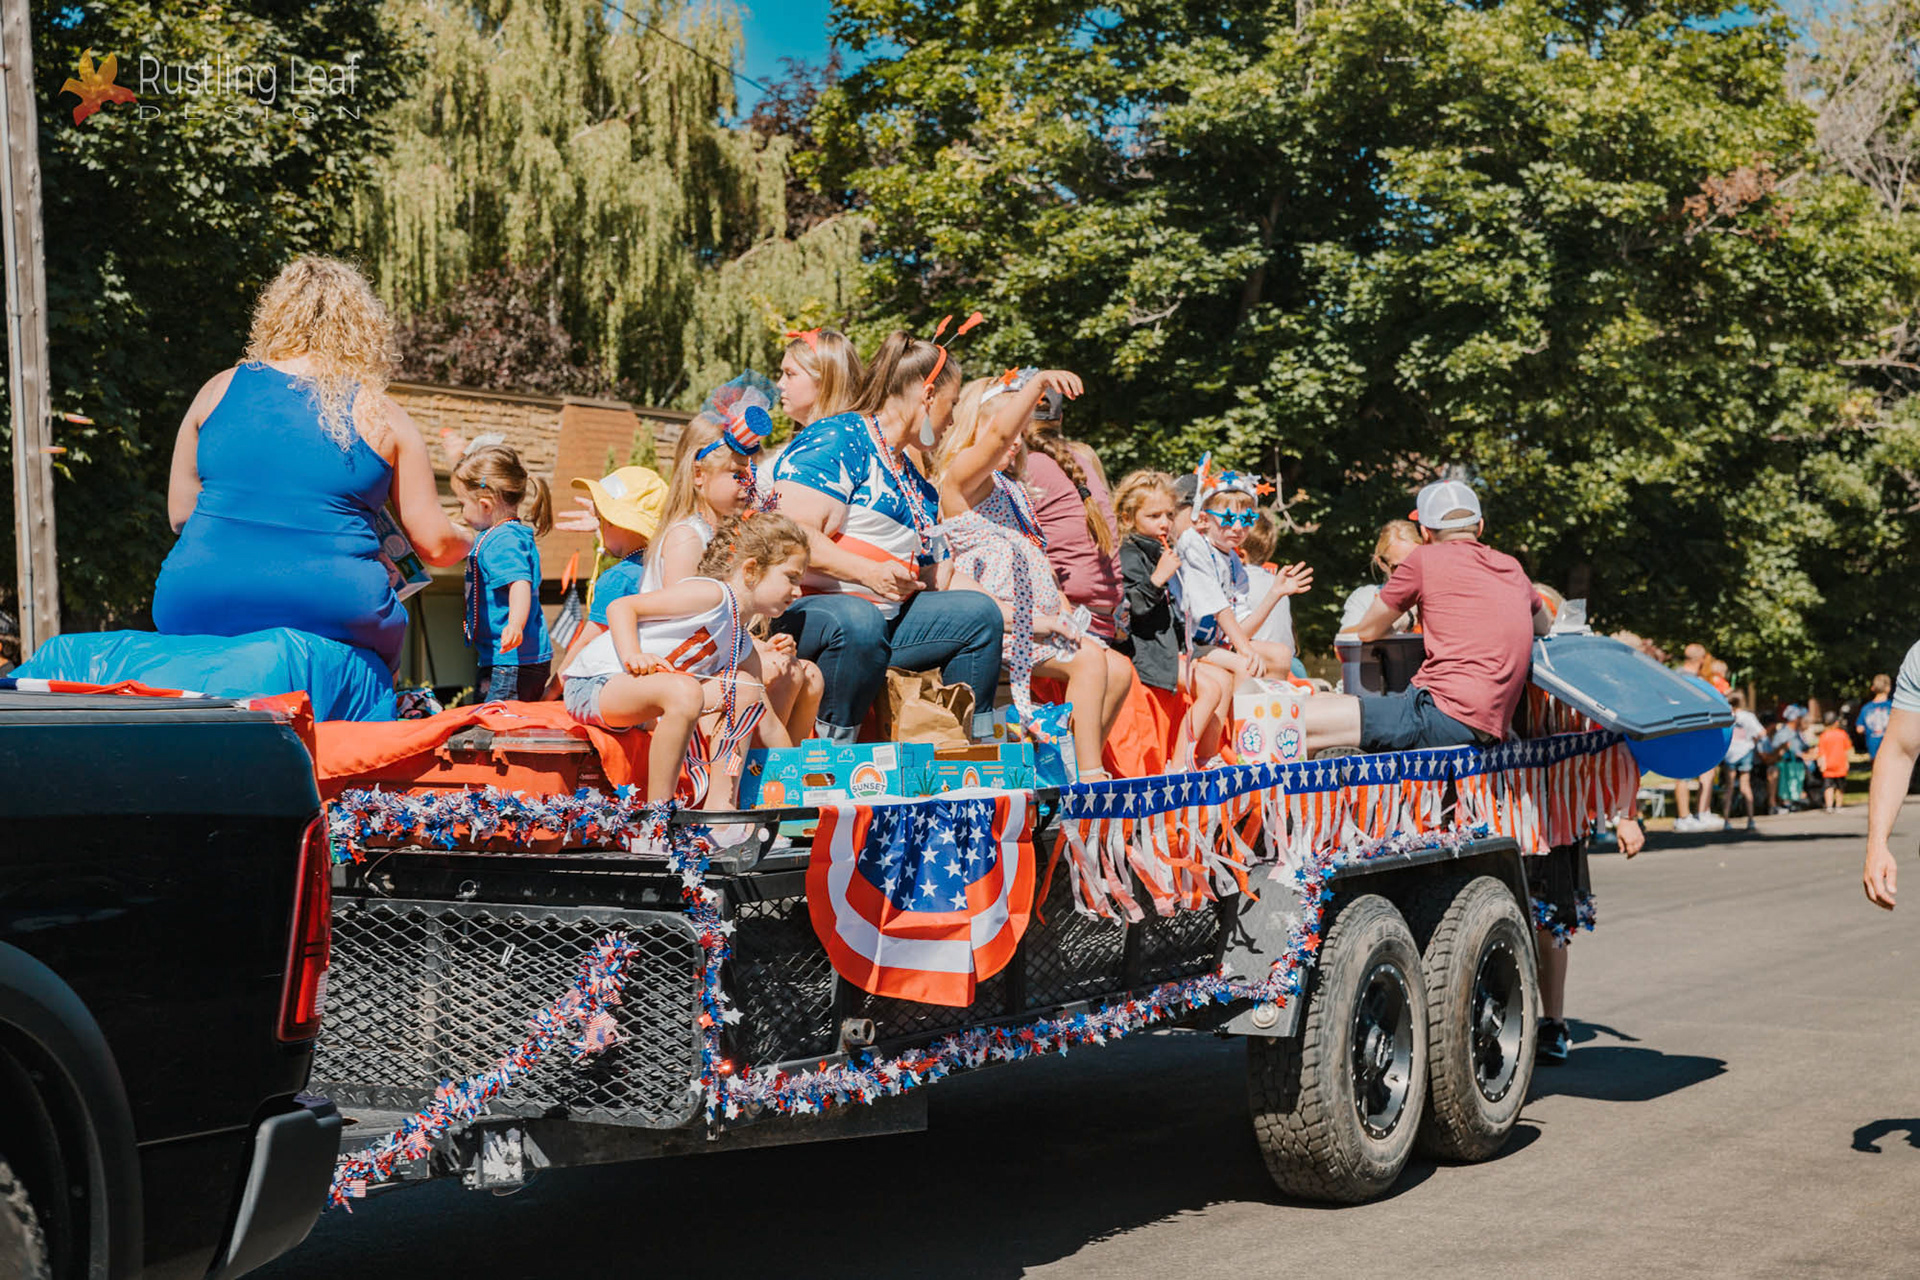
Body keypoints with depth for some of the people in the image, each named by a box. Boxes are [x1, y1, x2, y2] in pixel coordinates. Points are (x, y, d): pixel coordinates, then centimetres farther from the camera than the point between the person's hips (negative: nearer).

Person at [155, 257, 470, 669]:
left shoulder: (219, 390, 9)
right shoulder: (382, 417, 3)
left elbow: (179, 513, 15)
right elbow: (434, 544, 6)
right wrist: (467, 542, 29)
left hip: (198, 615, 3)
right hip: (331, 615, -2)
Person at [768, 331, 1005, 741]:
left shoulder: (917, 486, 23)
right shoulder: (836, 439, -7)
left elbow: (924, 577, 23)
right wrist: (869, 572, -27)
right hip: (798, 613, -9)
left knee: (978, 612, -1)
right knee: (858, 621, -39)